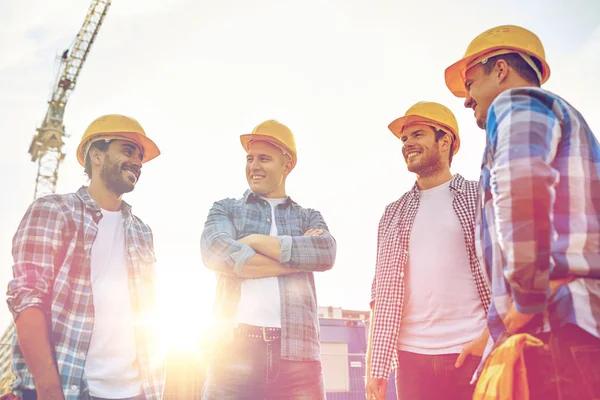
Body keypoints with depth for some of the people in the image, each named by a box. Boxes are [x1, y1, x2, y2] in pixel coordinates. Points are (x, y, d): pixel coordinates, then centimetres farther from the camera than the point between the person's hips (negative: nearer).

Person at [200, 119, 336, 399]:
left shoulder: (309, 217, 17)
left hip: (296, 354, 1)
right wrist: (298, 257, -4)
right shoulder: (225, 209, 14)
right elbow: (215, 252, -8)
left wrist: (257, 241, -6)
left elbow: (326, 253, -5)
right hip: (235, 351, 0)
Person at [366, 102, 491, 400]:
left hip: (474, 353, -2)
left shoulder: (482, 198, 5)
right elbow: (382, 290, 9)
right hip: (413, 358, 3)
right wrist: (377, 365, 3)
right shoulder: (393, 214, 12)